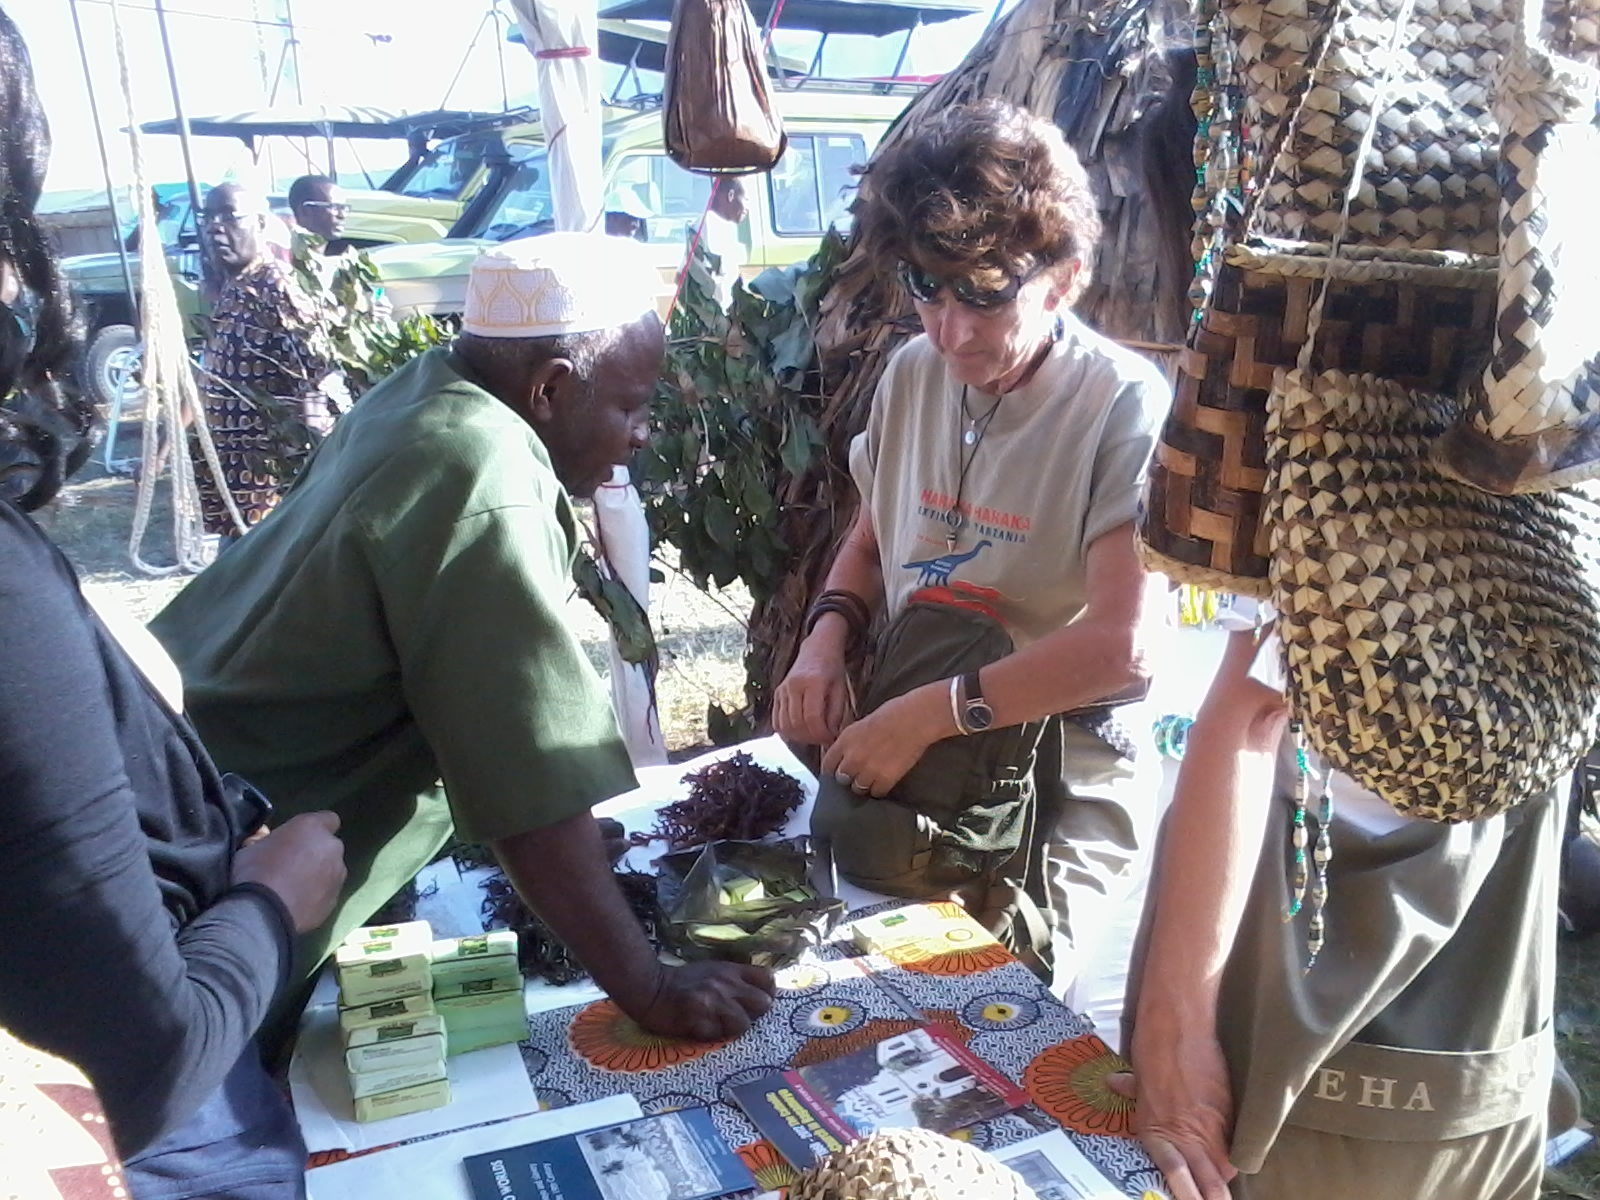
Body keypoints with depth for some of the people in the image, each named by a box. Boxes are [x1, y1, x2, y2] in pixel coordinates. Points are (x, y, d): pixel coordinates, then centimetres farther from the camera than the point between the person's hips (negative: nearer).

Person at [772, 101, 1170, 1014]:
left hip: (1062, 794, -5)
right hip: (901, 766, 5)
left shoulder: (1123, 407, -16)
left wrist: (930, 712, -20)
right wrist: (828, 636, -3)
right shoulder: (912, 375, 3)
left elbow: (1122, 645, -23)